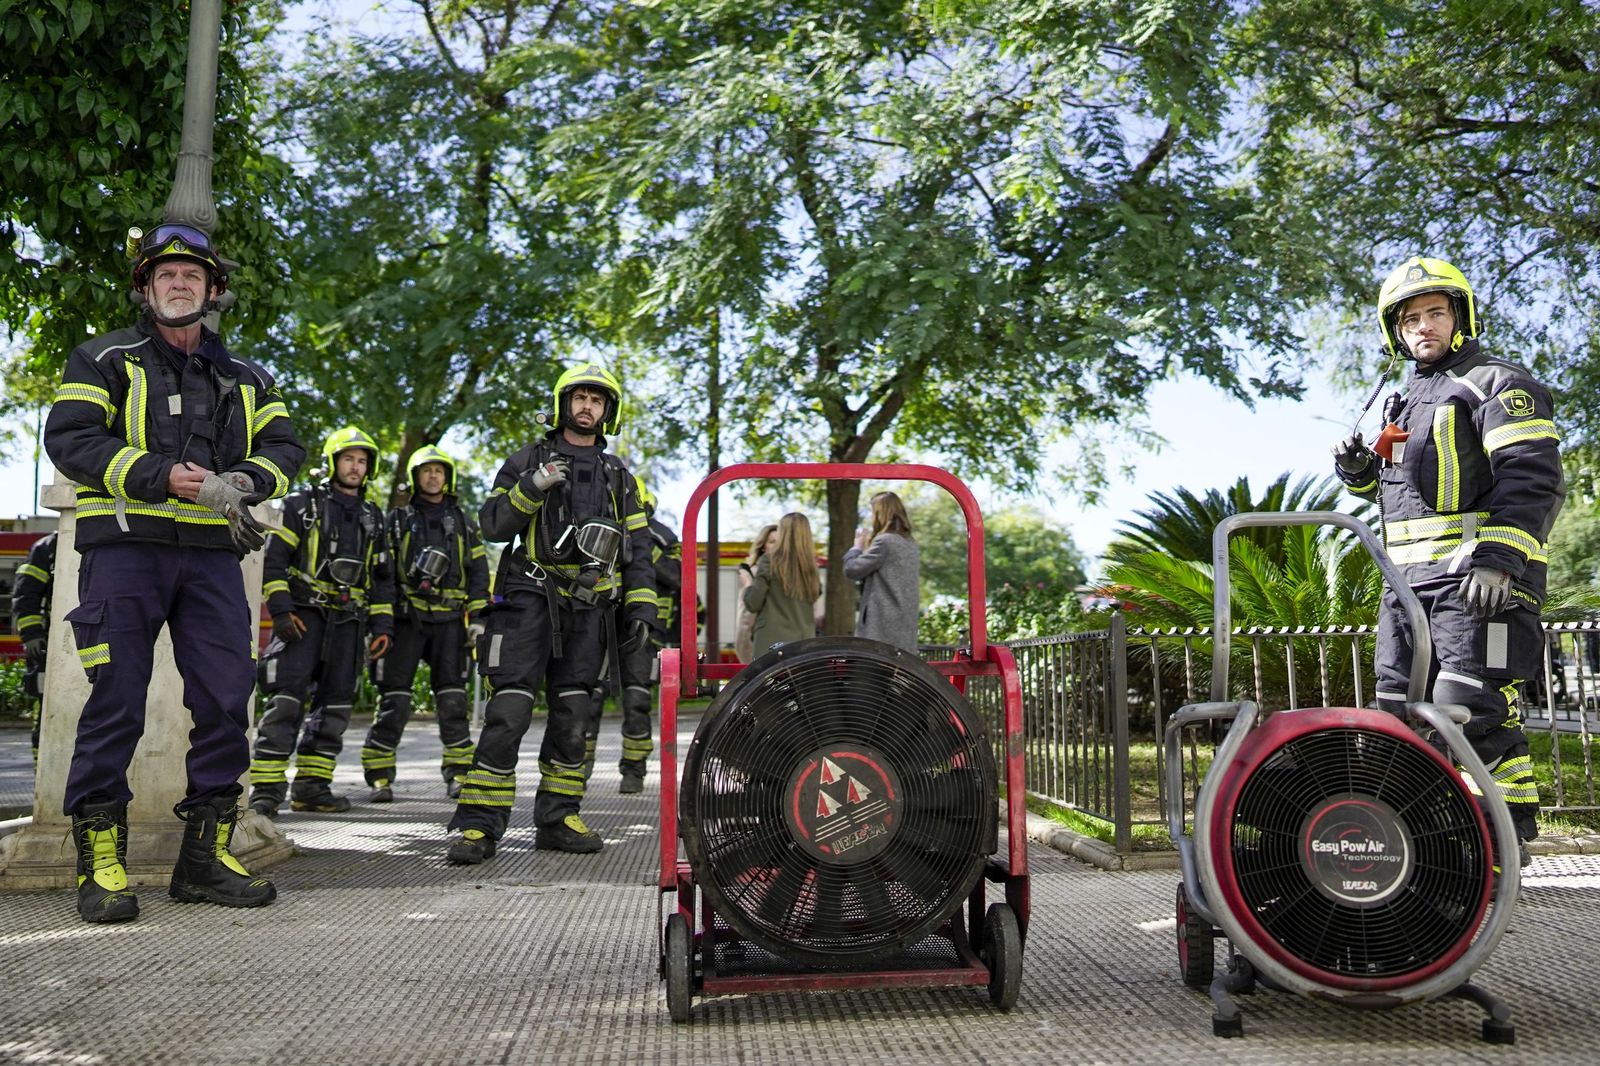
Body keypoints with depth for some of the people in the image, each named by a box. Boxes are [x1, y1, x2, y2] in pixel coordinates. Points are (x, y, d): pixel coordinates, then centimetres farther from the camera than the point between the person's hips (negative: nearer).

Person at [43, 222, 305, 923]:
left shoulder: (244, 379, 20)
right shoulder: (105, 360, 8)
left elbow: (284, 445, 11)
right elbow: (68, 437, -5)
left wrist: (244, 482, -11)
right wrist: (161, 476, -17)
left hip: (212, 556, 4)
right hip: (124, 549, -4)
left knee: (226, 701, 0)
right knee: (116, 703, -5)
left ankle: (205, 857, 10)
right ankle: (100, 864, 4)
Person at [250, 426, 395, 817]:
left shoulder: (372, 518, 18)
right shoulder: (302, 504, 4)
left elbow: (383, 577, 20)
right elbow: (274, 558, -2)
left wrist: (383, 624, 10)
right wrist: (280, 609, -13)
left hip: (349, 622, 5)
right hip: (304, 614, -5)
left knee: (335, 704, 4)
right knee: (287, 700, -13)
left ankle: (311, 785, 11)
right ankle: (265, 789, -13)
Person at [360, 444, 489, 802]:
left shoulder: (462, 522, 15)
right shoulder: (397, 520, 11)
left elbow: (479, 572, 13)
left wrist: (478, 617, 2)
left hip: (449, 619, 1)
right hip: (407, 617, -1)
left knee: (453, 698, 0)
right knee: (394, 699, -4)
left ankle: (458, 772, 6)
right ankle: (379, 776, 1)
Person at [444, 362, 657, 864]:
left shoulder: (618, 476, 17)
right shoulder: (529, 459, 8)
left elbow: (637, 548, 17)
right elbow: (492, 525, -1)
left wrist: (642, 607, 7)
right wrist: (531, 487, -16)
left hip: (587, 610, 4)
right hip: (529, 598, -3)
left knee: (573, 716, 5)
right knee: (509, 710, -11)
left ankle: (558, 818, 14)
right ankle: (478, 825, -8)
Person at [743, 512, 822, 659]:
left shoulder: (770, 561, -5)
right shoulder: (810, 565, 9)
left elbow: (753, 603, -4)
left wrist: (749, 582, 13)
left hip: (773, 642, -4)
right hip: (804, 643, 4)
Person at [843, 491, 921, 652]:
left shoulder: (884, 541, -12)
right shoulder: (911, 545, 14)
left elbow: (852, 570, -9)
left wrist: (858, 545, 8)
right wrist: (869, 544, 15)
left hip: (882, 626, -8)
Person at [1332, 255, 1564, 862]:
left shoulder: (1497, 383, -1)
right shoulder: (1409, 402, 25)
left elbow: (1532, 477, -13)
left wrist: (1498, 557, -24)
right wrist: (1362, 471, 11)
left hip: (1481, 577, -8)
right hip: (1410, 580, 9)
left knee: (1474, 713, -13)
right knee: (1399, 712, 9)